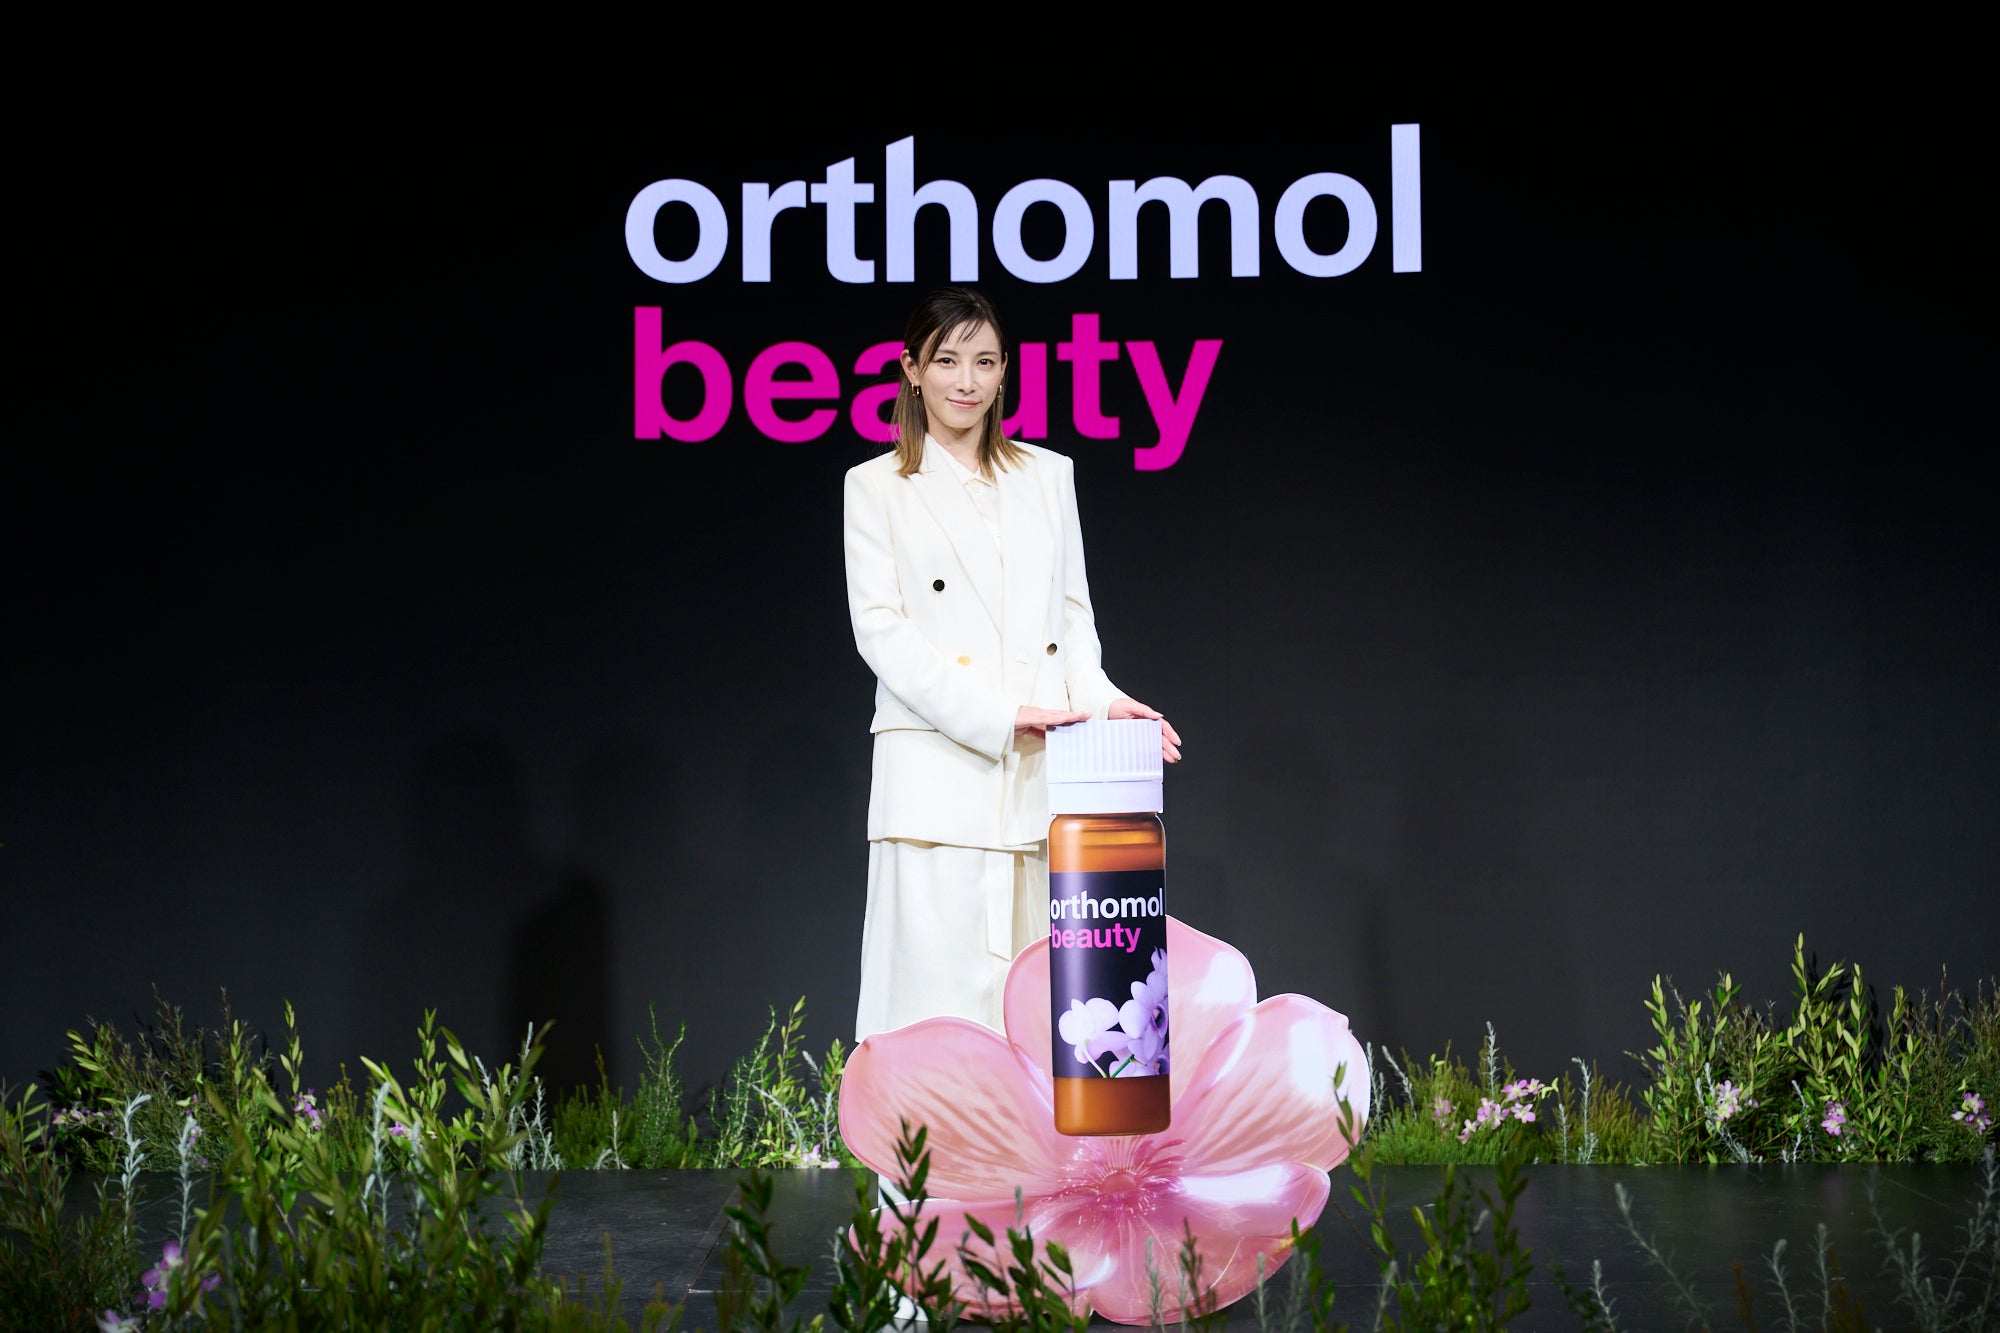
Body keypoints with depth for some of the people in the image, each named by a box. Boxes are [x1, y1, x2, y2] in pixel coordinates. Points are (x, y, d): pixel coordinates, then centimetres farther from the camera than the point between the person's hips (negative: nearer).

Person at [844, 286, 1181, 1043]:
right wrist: (1000, 714, -13)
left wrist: (1098, 698, -5)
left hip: (1038, 774, 3)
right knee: (936, 989, -7)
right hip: (936, 774, -3)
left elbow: (1072, 612, 16)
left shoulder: (1048, 476, 17)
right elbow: (881, 631, -3)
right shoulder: (876, 487, 7)